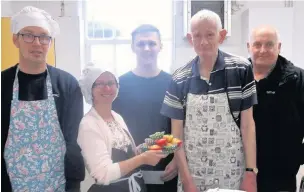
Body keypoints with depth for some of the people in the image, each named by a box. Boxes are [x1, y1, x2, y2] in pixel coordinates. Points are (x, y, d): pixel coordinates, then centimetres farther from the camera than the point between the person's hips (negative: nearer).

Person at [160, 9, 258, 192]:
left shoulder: (241, 69, -7)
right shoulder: (179, 79, -4)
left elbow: (247, 124, -3)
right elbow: (177, 133, -1)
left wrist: (251, 171, -7)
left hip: (232, 174, 0)